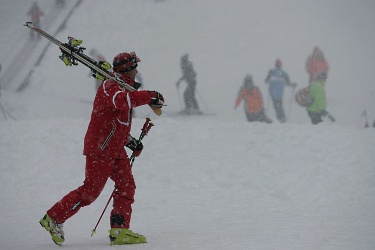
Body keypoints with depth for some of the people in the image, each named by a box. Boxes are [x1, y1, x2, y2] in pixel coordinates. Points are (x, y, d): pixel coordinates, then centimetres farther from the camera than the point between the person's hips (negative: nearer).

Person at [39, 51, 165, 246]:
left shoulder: (122, 87, 19)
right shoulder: (110, 86, -13)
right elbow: (122, 100, -39)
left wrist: (130, 141, 16)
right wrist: (150, 97, -35)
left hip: (115, 149, 10)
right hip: (100, 148, -10)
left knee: (126, 186, 2)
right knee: (91, 190, -7)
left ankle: (120, 231, 2)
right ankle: (54, 218, 5)